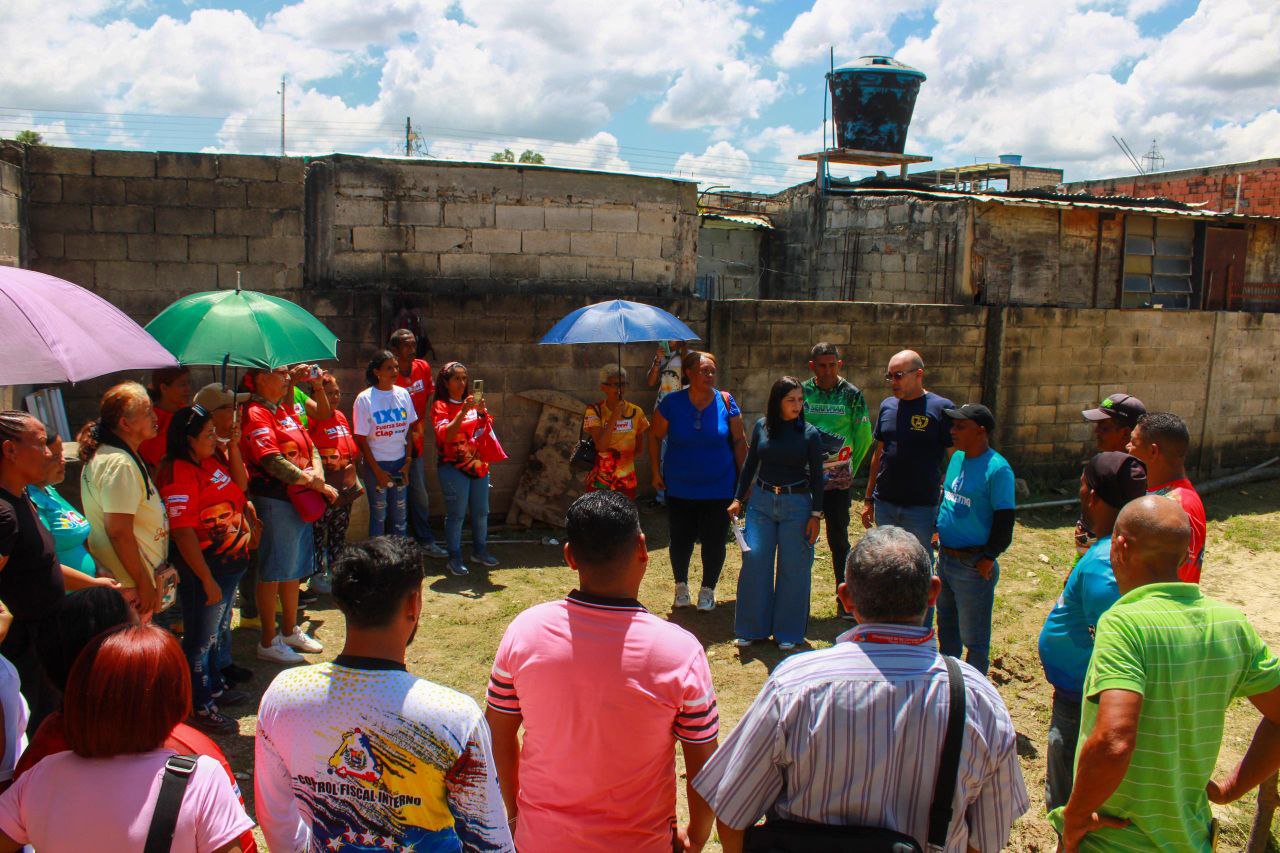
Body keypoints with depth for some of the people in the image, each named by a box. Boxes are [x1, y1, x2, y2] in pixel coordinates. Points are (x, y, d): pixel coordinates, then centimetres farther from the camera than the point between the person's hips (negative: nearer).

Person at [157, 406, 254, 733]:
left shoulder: (211, 461, 4)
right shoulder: (179, 473, -23)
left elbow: (240, 484, 15)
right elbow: (183, 533, -24)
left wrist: (233, 445, 1)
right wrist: (207, 580, -22)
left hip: (230, 561, 9)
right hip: (204, 568, -9)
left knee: (214, 632, 25)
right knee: (200, 638, 7)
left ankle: (215, 686, 42)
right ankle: (199, 706, 22)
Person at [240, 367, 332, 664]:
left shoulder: (285, 411, 16)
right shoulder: (255, 414, -13)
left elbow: (310, 445, 14)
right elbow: (272, 461, -22)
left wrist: (318, 474, -6)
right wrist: (314, 483, -17)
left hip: (299, 500, 9)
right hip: (274, 502, -9)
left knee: (295, 568, 17)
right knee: (273, 571, 0)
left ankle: (290, 631, 31)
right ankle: (269, 642, 12)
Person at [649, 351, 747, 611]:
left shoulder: (726, 402, -5)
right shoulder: (672, 402, -7)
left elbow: (739, 440, 2)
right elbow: (655, 436, 5)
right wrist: (656, 471, 4)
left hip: (719, 488, 0)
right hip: (679, 488, 0)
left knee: (713, 541, 4)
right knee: (681, 540, 8)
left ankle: (707, 590, 24)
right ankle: (681, 586, 32)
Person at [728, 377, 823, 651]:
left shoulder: (809, 433, -4)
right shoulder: (761, 427, 1)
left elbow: (816, 476, -1)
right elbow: (750, 464, 11)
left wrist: (816, 514, -4)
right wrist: (738, 499, 7)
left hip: (796, 504, -2)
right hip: (761, 501, 2)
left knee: (793, 567, 4)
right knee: (754, 561, 0)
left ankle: (788, 632, 18)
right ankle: (751, 628, 14)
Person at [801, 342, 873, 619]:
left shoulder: (852, 394, -1)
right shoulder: (801, 392, 1)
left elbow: (864, 436, 5)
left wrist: (850, 466, 7)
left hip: (839, 481, -1)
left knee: (838, 539, 5)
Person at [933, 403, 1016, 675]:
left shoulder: (997, 469, -18)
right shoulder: (957, 457, 7)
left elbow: (1005, 520, -16)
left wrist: (988, 558, -15)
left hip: (973, 566, -8)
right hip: (945, 558, 8)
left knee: (973, 637, 5)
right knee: (946, 626, 23)